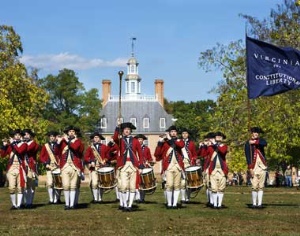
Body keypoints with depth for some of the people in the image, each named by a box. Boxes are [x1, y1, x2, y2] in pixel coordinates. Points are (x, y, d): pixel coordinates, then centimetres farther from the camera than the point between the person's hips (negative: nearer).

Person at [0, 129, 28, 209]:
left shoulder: (24, 144, 6)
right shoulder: (9, 145, 13)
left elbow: (19, 151, -15)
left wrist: (13, 143, -10)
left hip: (20, 168, -1)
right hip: (11, 168, 1)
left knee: (20, 187, -1)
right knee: (12, 187, -6)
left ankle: (18, 204, 3)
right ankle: (14, 204, 4)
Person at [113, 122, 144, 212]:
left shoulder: (135, 141, 10)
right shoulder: (120, 140, 8)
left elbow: (140, 154, 9)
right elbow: (115, 138, -17)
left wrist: (140, 166, 2)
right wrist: (118, 127, -28)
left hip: (133, 166, 1)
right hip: (123, 166, -1)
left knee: (132, 187, 0)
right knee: (123, 186, -8)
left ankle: (130, 205, 6)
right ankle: (124, 204, 5)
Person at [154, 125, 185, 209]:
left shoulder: (179, 141, 13)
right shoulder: (164, 142, 6)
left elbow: (181, 145, -13)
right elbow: (156, 154, -1)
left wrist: (171, 139, -11)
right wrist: (160, 143, -11)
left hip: (178, 166, 2)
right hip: (169, 167, -2)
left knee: (177, 185, 2)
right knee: (169, 185, -12)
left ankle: (175, 203, 7)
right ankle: (169, 203, -1)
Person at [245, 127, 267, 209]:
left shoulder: (261, 140, 9)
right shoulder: (248, 143, 1)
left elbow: (265, 144, -17)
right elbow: (247, 156, -7)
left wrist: (255, 142, -19)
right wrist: (250, 168, -14)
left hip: (262, 166, 3)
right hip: (254, 166, -2)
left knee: (261, 186, 2)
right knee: (254, 186, -4)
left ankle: (259, 203, 4)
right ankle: (254, 203, 3)